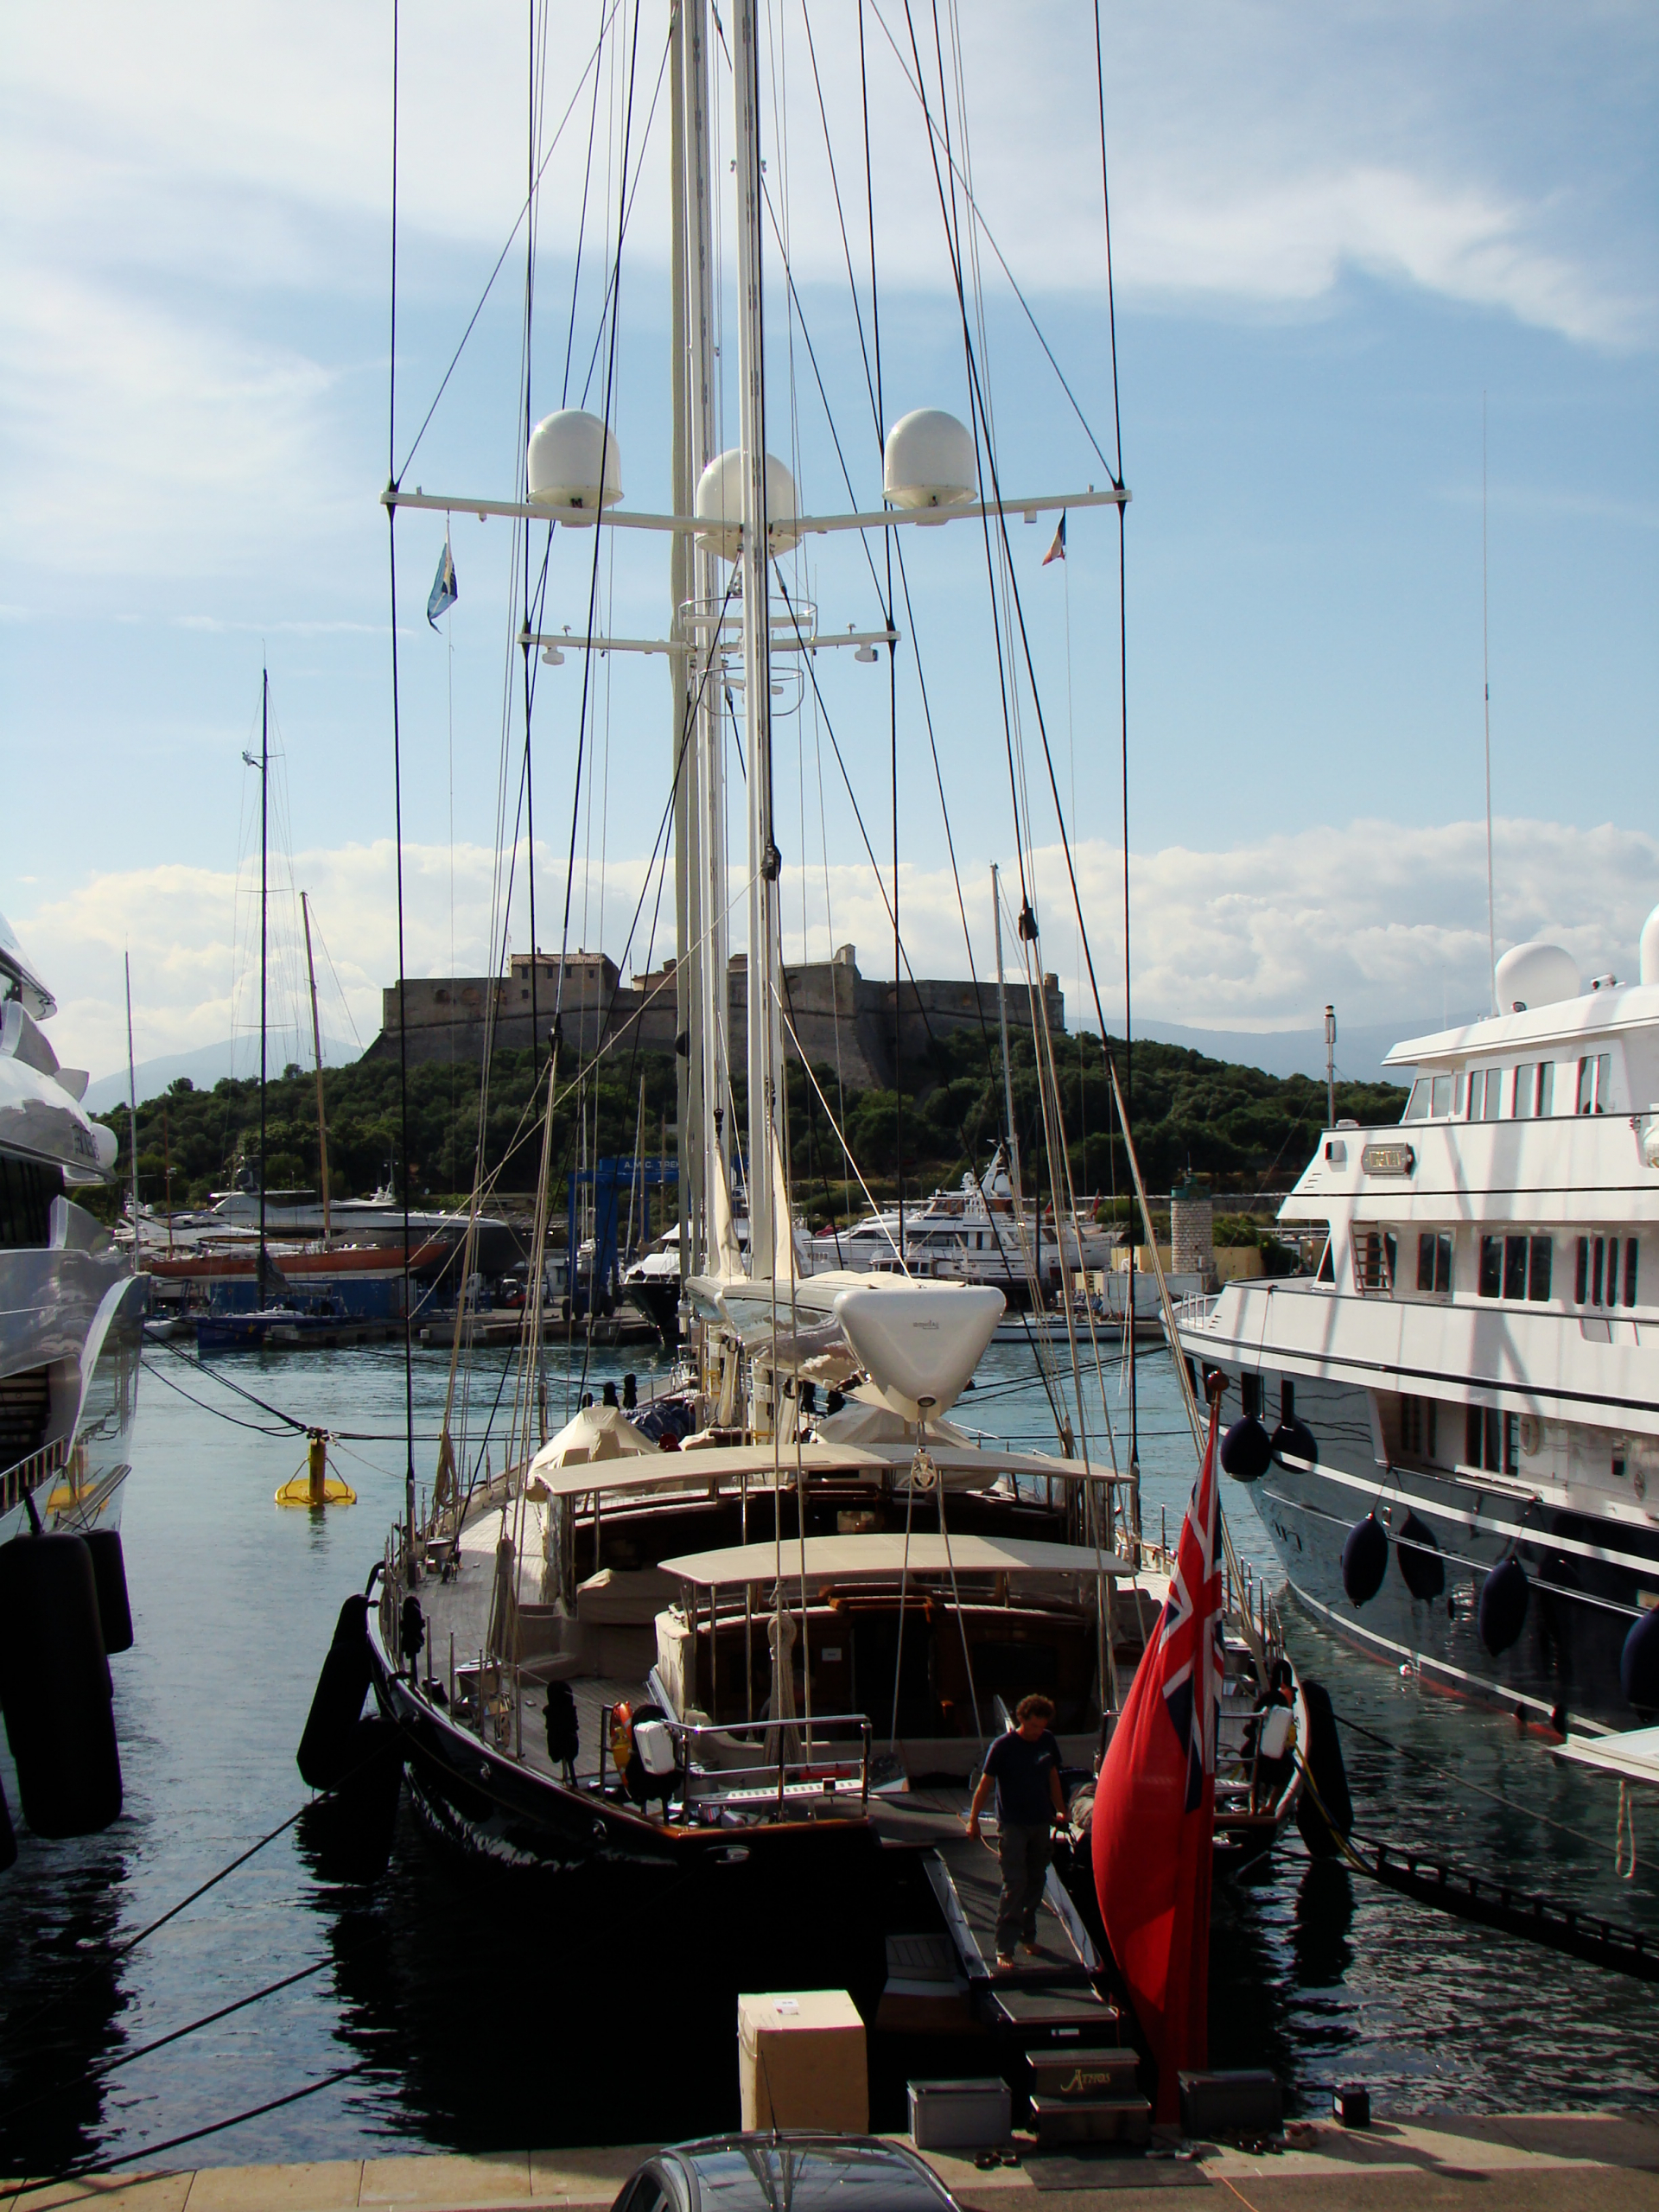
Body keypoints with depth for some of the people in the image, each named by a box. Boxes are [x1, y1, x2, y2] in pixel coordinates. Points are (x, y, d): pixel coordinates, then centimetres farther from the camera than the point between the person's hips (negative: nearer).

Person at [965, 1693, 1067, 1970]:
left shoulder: (1047, 1741, 4)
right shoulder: (1003, 1746, -12)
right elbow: (986, 1783, -8)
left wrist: (1060, 1810, 18)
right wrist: (973, 1818, -9)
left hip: (1041, 1822, 5)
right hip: (1012, 1824, -5)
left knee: (1036, 1882, 12)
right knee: (1014, 1885, -11)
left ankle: (1028, 1935, 29)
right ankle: (1004, 1949, -10)